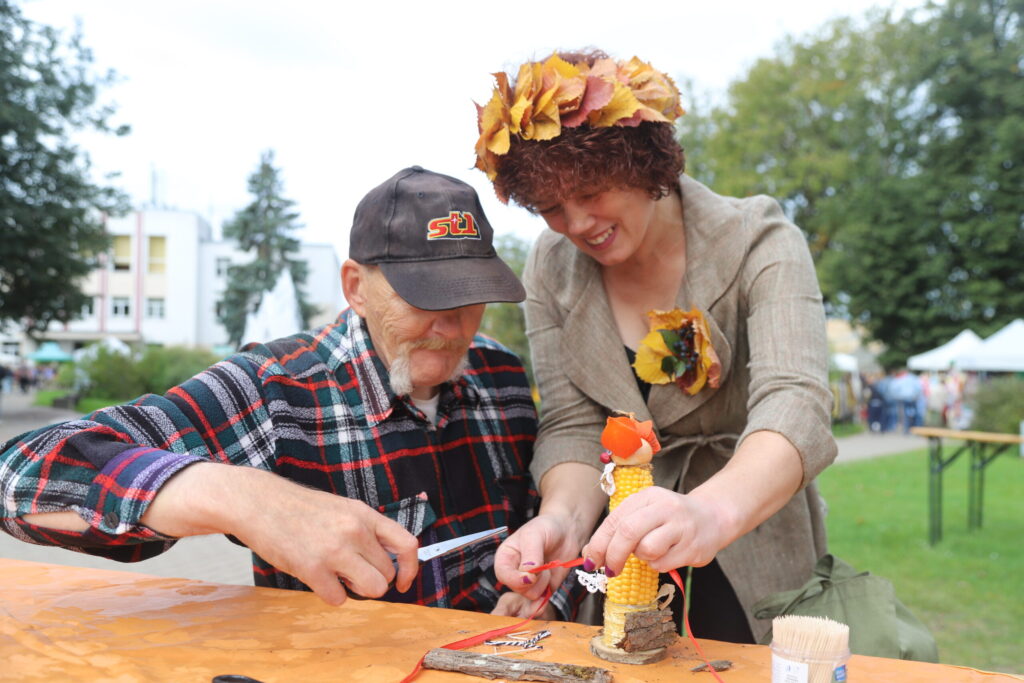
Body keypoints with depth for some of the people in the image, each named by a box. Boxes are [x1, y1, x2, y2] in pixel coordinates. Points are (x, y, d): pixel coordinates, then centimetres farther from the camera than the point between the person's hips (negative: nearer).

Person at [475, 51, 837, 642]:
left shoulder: (758, 245, -16)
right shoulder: (553, 269, -4)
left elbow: (795, 406, -32)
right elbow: (573, 426, -8)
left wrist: (713, 511, -52)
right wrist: (564, 517, -31)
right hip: (620, 557, 2)